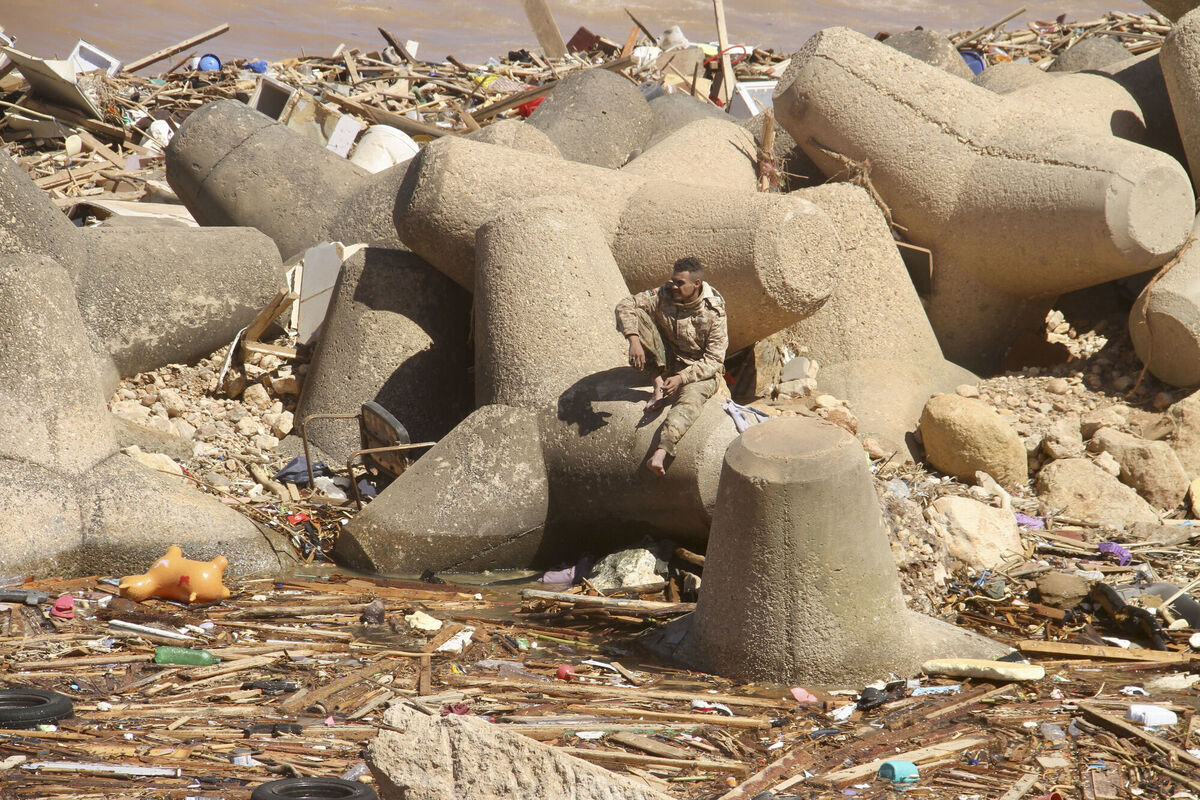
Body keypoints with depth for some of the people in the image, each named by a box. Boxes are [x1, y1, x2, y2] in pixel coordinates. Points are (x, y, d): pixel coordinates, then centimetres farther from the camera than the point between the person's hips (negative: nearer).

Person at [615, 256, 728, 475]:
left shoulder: (714, 313, -19)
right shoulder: (664, 296, -10)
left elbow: (714, 361, -19)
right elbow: (626, 305, -11)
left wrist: (681, 378, -32)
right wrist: (634, 340, -27)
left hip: (699, 370, -4)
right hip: (668, 361, 4)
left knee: (690, 399, -39)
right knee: (639, 315, -15)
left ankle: (661, 452, -60)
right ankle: (659, 385, -17)